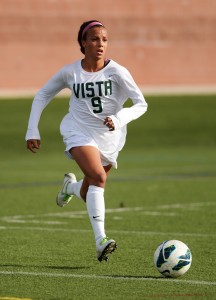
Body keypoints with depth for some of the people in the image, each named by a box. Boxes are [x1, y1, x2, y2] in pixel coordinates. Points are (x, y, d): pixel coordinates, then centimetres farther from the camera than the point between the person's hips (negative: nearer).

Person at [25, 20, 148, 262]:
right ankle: (101, 242, -36)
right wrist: (32, 130, 3)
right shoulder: (70, 72, -5)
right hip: (79, 132, -2)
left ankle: (70, 186, 48)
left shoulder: (116, 72, -10)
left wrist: (119, 119, -30)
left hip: (109, 137, 2)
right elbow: (42, 96, 9)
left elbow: (141, 104, -12)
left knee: (89, 195, 8)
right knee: (98, 176, -29)